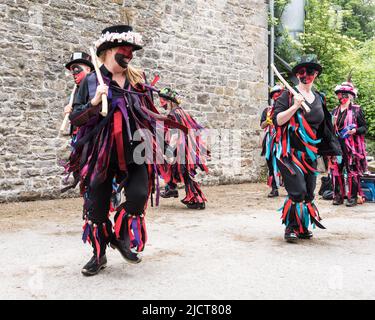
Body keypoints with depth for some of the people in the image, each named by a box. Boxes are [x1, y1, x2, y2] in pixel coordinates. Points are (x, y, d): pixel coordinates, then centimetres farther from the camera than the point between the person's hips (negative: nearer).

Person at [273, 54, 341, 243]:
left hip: (310, 153, 6)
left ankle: (303, 227, 21)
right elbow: (277, 120, -13)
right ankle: (290, 228, 1)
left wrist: (331, 149, 20)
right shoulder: (288, 96, -4)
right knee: (298, 190, -14)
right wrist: (295, 106, -23)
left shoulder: (319, 99, 13)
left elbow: (323, 128, 22)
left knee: (308, 192, 7)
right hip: (290, 152, -6)